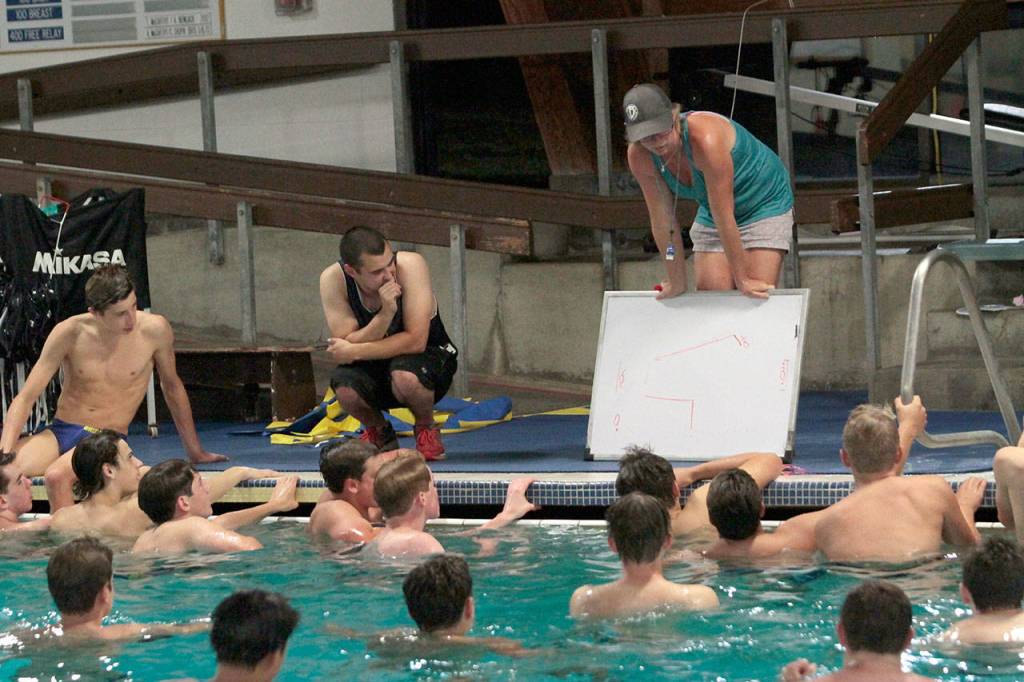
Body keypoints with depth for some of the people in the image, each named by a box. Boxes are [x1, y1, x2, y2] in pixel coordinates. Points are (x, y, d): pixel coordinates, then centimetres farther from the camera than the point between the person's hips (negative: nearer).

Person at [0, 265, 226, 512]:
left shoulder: (154, 330, -8)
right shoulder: (70, 334, -8)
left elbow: (172, 386, 10)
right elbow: (25, 398, -5)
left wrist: (195, 451, 18)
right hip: (59, 431, 2)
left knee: (56, 476, -34)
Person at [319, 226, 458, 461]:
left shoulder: (410, 266, -26)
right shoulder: (332, 280, -20)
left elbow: (416, 341, -28)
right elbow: (346, 348, -23)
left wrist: (353, 352, -28)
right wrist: (385, 314, -37)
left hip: (427, 356, -2)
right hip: (373, 370, 2)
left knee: (404, 376, -37)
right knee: (344, 388, -31)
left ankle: (426, 428, -3)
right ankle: (378, 433, 3)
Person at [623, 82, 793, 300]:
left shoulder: (705, 139, -38)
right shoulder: (639, 156, -19)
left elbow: (724, 217, -33)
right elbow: (662, 218, -12)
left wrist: (742, 280, -27)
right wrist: (677, 282, -8)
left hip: (764, 203, -5)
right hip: (711, 215, 6)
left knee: (757, 296, -17)